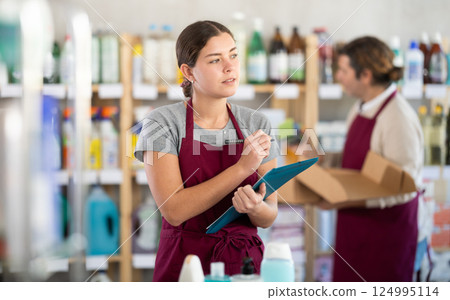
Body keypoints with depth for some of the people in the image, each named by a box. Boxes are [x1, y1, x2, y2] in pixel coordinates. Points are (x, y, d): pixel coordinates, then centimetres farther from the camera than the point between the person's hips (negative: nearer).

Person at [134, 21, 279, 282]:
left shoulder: (256, 124, 6)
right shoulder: (162, 123, -4)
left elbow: (268, 217, 8)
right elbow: (173, 210, -14)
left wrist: (256, 207, -16)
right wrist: (242, 167, -18)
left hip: (244, 261, 3)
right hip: (184, 261, -3)